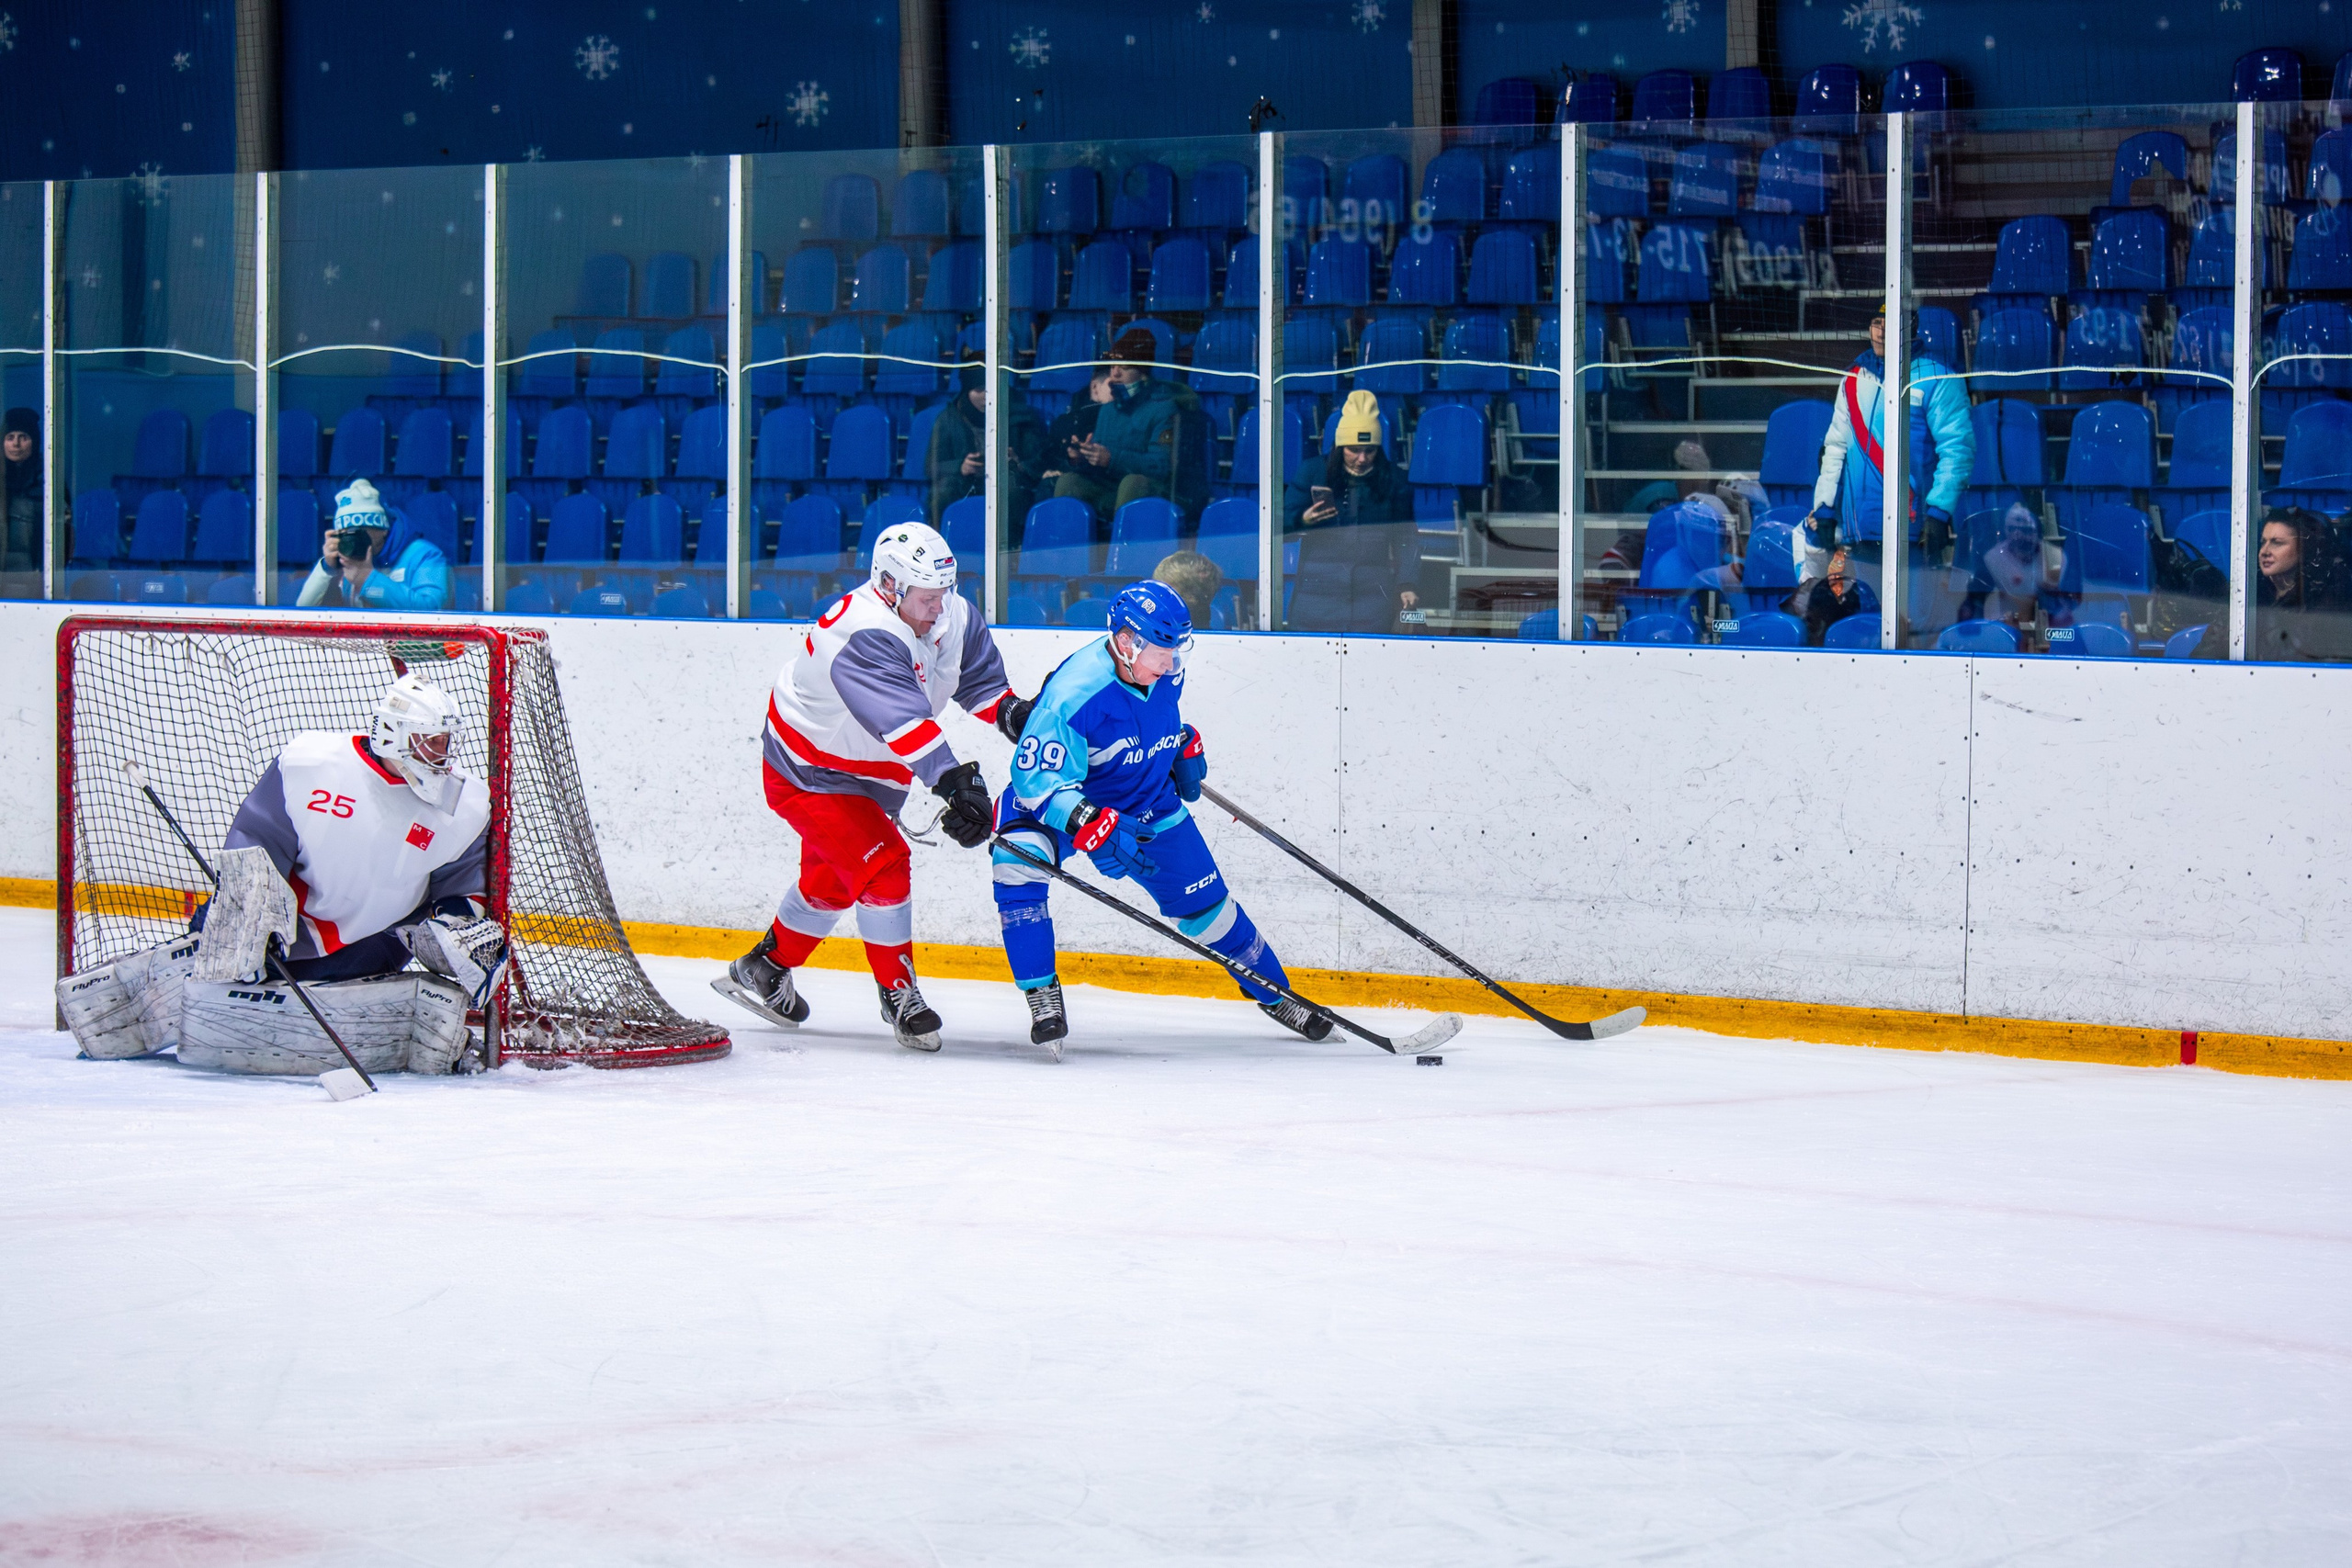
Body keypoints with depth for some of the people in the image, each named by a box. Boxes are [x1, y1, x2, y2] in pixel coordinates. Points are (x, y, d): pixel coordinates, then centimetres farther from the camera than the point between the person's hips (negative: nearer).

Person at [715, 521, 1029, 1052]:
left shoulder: (954, 616, -10)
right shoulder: (864, 637, -37)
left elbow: (979, 678, 7)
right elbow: (900, 718, -50)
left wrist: (1012, 712, -12)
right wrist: (954, 779, -59)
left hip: (871, 774, 9)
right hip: (806, 772, -9)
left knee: (834, 879, 22)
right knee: (882, 864, -20)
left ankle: (764, 969, 42)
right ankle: (898, 994, -6)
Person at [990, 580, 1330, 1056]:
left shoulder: (1165, 672, -12)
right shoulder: (1073, 692, -35)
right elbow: (1037, 779, -38)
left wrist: (1185, 746, 6)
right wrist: (1094, 828, -49)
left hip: (1147, 802, 5)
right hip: (1061, 802, -5)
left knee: (1204, 903, 7)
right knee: (1017, 863, -33)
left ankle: (1273, 994, 29)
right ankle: (1043, 999, -23)